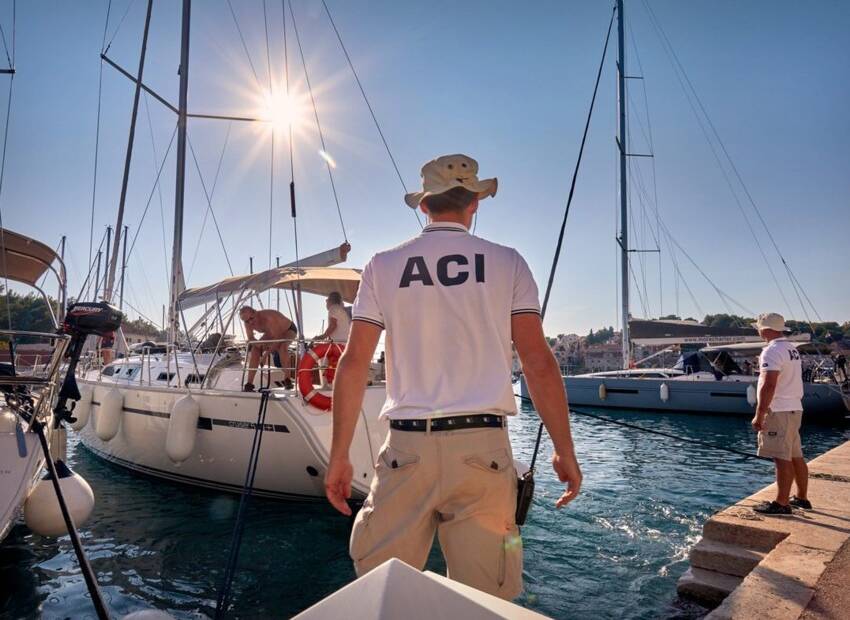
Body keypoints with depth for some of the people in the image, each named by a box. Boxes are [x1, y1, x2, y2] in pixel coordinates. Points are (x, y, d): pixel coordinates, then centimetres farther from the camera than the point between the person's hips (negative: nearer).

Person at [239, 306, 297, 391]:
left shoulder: (268, 318, -42)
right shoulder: (248, 323, -20)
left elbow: (277, 339, -37)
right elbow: (250, 339, -8)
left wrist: (267, 352, -34)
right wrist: (259, 344, -29)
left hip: (289, 329, -7)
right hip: (272, 332, 7)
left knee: (282, 346, -36)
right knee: (255, 348, -10)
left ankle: (287, 380, -27)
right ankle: (249, 383, -6)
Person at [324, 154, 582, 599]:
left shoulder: (383, 266, 7)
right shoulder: (506, 263, 5)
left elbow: (353, 364, 2)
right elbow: (539, 362, -1)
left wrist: (339, 457, 9)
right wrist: (565, 451, 7)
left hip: (406, 446, 1)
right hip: (482, 445, 0)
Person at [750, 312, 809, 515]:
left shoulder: (772, 351, -16)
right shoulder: (792, 348, 15)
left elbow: (769, 386, -23)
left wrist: (759, 415, -20)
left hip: (779, 411, -10)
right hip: (794, 408, 10)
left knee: (782, 458, -7)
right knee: (796, 456, 16)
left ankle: (781, 503, -3)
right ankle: (802, 498, 26)